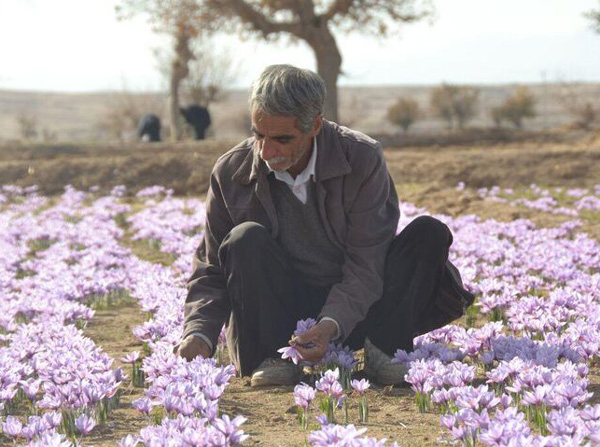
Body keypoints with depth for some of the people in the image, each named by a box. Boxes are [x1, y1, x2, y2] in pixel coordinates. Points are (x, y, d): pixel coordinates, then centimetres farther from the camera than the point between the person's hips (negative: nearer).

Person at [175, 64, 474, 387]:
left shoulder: (363, 160, -14)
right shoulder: (231, 173, -9)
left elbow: (364, 266, -16)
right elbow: (211, 270, -2)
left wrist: (331, 325, -34)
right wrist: (199, 333, -22)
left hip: (350, 312, 0)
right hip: (281, 317, 0)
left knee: (430, 233, -18)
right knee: (246, 238, -27)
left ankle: (383, 348, -22)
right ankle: (269, 358, -24)